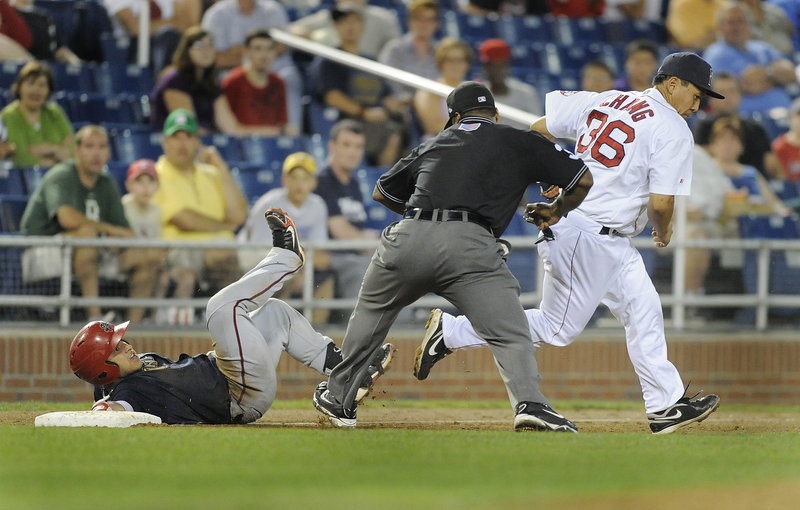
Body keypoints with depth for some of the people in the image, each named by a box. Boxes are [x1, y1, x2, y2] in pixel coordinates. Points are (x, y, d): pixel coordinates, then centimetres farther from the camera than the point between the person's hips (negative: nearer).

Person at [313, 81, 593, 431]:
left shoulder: (435, 144, 29)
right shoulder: (520, 143, 20)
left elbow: (382, 192, 39)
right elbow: (583, 179, 17)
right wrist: (556, 211, 36)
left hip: (409, 240, 3)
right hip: (471, 246, -3)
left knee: (370, 315, 27)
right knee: (511, 336, -5)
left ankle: (339, 399, 37)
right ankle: (529, 404, -30)